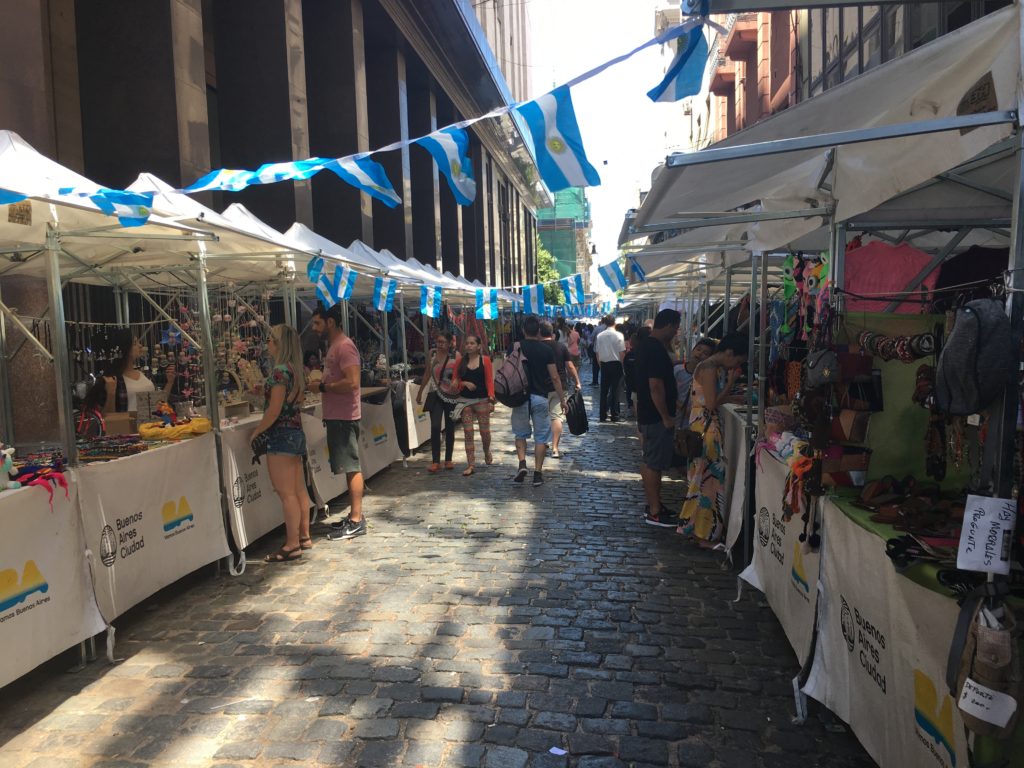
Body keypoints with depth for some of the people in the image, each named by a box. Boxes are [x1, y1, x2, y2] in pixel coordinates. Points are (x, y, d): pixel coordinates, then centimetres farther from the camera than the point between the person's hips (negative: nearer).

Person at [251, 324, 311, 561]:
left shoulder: (279, 370, -16)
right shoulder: (295, 369, 11)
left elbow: (274, 410, -18)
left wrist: (257, 431, -7)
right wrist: (263, 390, 15)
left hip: (281, 435, -9)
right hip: (296, 432, 9)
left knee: (286, 493, -4)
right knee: (299, 489, 14)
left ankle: (292, 545, 1)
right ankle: (304, 536, 22)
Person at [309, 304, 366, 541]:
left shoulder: (344, 346, -15)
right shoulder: (334, 346, 17)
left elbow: (352, 382, -25)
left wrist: (323, 386, -15)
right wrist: (322, 383, 8)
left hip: (344, 417, -10)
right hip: (336, 415, 10)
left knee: (352, 468, -5)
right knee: (350, 468, 14)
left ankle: (356, 521, 1)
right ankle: (355, 516, 22)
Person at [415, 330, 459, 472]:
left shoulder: (455, 356, -5)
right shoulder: (432, 354, 2)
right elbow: (427, 374, 13)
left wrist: (456, 382, -33)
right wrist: (420, 392, 17)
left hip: (451, 396, -1)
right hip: (436, 395, 1)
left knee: (450, 428, 9)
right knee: (435, 427, -10)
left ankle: (448, 459, 21)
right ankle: (435, 462, -6)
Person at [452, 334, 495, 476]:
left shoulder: (485, 360, -2)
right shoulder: (460, 360, 4)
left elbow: (489, 381, -5)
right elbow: (455, 381, 7)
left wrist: (491, 399, -14)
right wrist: (464, 383, -13)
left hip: (482, 400, -2)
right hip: (465, 400, 2)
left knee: (485, 431, 5)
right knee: (468, 432, 0)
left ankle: (487, 452, 38)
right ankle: (470, 464, 4)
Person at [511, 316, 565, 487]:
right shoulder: (546, 350, -3)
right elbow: (555, 378, -4)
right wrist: (562, 399, 5)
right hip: (540, 397, -1)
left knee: (520, 433, 17)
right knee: (541, 436, 8)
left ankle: (522, 463, -3)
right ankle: (537, 473, 6)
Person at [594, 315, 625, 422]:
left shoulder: (599, 336, 0)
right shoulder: (618, 335, -10)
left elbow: (597, 353, 4)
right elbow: (622, 353, -10)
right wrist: (623, 365, 2)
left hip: (604, 364, 3)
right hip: (615, 364, -3)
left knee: (604, 390, 10)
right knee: (615, 390, 4)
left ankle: (603, 415, 12)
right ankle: (614, 415, 6)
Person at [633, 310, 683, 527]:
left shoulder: (646, 343, 10)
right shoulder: (656, 349, -22)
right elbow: (656, 386, -25)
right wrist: (666, 417, -20)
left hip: (648, 414, 10)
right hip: (656, 417, -10)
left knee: (651, 462, 17)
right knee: (653, 463, -3)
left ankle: (655, 504, 28)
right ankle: (654, 513, 5)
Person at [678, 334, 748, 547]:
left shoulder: (715, 368, 12)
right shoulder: (710, 369, -18)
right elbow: (711, 404, -21)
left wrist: (734, 398, 7)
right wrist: (730, 382, -14)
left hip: (707, 426, 10)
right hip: (705, 427, -10)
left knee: (704, 476, 16)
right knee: (707, 477, -2)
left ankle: (698, 528, 27)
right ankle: (704, 533, 8)